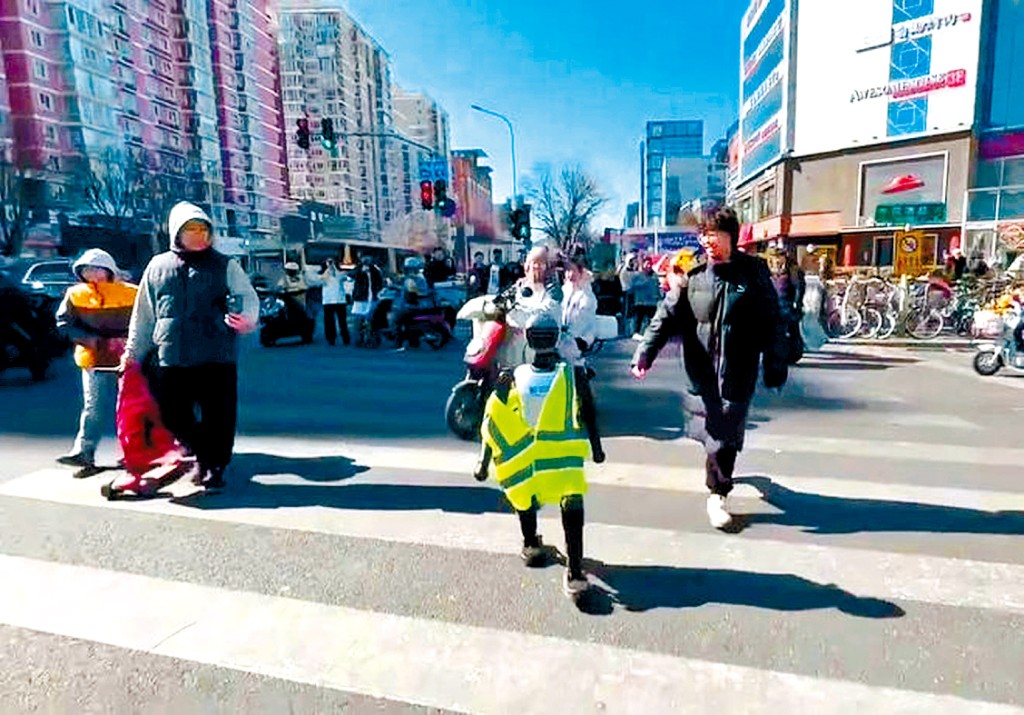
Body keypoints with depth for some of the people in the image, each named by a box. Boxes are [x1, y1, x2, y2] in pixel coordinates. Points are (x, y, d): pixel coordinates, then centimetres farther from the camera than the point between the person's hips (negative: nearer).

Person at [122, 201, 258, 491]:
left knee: (218, 415, 1)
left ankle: (215, 467, 19)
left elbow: (248, 297, -5)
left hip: (217, 358, -3)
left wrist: (246, 318, -28)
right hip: (172, 361, 3)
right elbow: (143, 315, 18)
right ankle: (201, 454, 33)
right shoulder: (158, 267, 13)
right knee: (173, 414, 9)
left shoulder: (225, 266, 6)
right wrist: (133, 353, 20)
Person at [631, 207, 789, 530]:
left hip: (737, 372, -2)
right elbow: (667, 315, -5)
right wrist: (645, 352, -16)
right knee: (710, 429, 13)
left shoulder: (754, 272, -3)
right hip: (699, 371, 2)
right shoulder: (693, 274, 0)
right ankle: (721, 477, 41)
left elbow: (772, 322, 0)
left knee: (725, 434, 1)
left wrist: (775, 366, -1)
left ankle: (717, 494, 19)